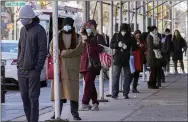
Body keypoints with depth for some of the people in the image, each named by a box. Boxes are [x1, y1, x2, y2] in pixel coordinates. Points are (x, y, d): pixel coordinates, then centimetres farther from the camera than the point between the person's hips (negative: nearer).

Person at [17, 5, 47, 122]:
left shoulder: (39, 30, -8)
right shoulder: (23, 30, 14)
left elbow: (43, 51, -11)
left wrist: (38, 68, -15)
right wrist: (19, 63, 12)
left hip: (33, 70, -7)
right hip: (21, 70, 7)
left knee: (33, 97, -5)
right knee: (24, 97, 8)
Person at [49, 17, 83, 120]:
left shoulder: (77, 38, 10)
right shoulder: (57, 37, 15)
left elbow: (78, 50, -5)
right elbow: (52, 50, 5)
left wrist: (63, 53, -9)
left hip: (72, 68, -1)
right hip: (59, 66, 1)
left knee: (72, 89, -4)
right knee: (59, 89, -1)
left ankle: (75, 112, 0)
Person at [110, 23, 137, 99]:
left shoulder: (130, 38, 2)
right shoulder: (116, 36, 4)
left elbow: (134, 47, 2)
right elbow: (111, 45, 3)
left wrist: (127, 47, -16)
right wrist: (117, 44, -16)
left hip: (127, 59, 1)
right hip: (118, 59, -1)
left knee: (127, 76, 3)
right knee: (116, 76, -2)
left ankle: (126, 94, 12)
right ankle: (114, 93, 1)